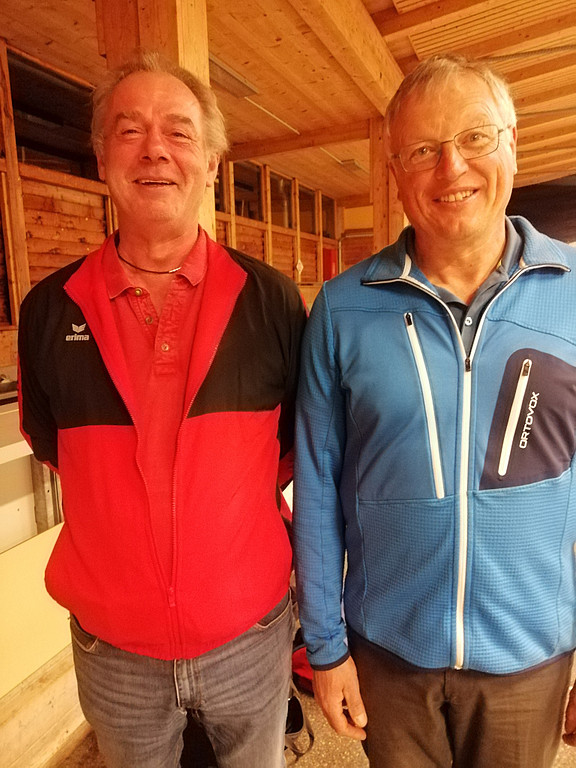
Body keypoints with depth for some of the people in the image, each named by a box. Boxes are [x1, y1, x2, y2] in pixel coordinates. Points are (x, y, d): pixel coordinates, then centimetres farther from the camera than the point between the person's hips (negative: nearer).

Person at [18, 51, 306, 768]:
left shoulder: (270, 299, -10)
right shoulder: (49, 308, -7)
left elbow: (300, 439, 1)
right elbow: (49, 445, 6)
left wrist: (235, 504, -5)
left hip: (250, 634, 0)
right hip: (110, 648, 1)